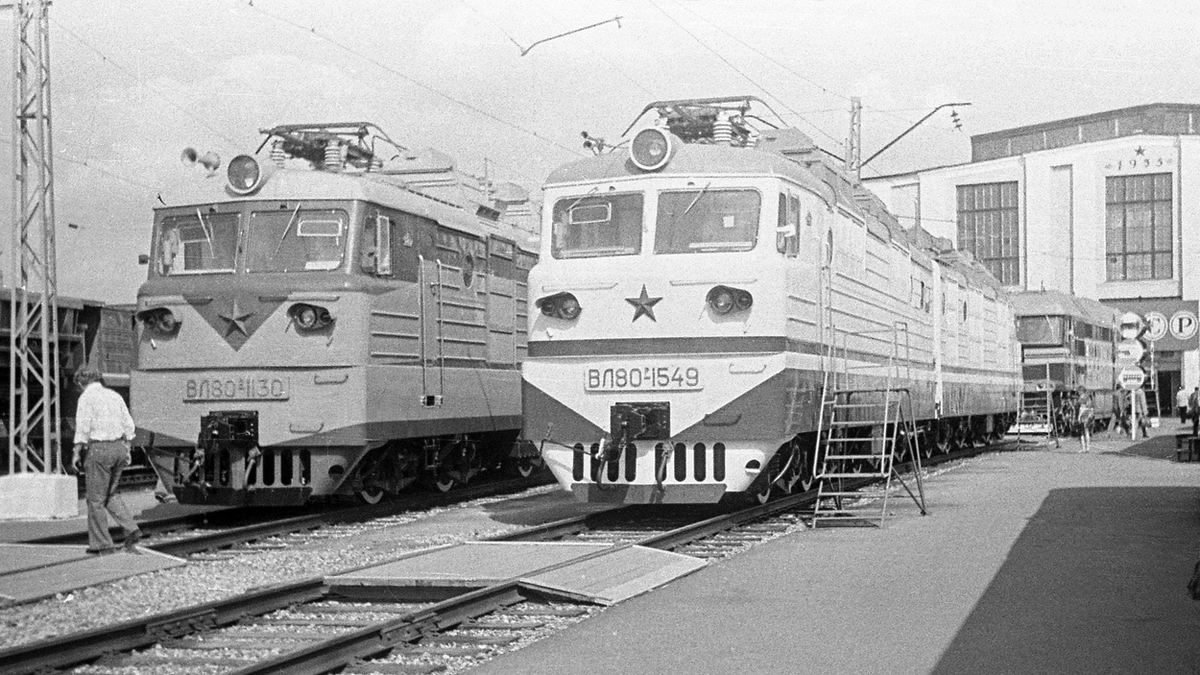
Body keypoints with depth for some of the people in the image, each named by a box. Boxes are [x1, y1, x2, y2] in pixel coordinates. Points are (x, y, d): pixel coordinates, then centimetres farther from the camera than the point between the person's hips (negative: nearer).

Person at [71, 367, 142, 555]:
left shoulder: (86, 397, -7)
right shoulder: (114, 395, 12)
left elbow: (83, 429, -13)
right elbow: (129, 425, 12)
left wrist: (77, 453, -6)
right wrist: (127, 450, 18)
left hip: (99, 449, -7)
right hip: (119, 447, 7)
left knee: (96, 499, 4)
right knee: (110, 494, 21)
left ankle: (102, 544, 8)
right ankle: (131, 529, 7)